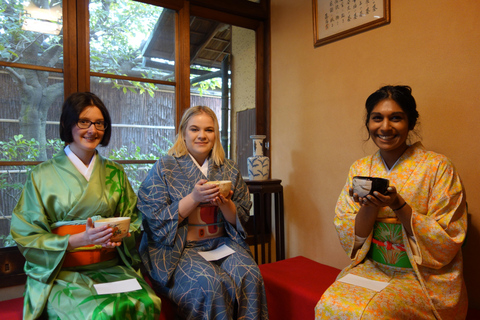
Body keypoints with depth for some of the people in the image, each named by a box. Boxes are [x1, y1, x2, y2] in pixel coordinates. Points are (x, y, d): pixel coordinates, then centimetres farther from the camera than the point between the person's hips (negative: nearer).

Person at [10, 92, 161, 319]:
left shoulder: (115, 172, 13)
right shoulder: (42, 175, 4)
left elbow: (133, 219, 14)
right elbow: (27, 236, -1)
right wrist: (79, 239, -16)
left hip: (110, 267, 3)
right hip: (60, 270, -2)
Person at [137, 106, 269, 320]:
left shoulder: (229, 170, 9)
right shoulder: (164, 168, 0)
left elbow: (241, 219, 9)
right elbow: (155, 220, -7)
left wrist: (224, 203, -13)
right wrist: (194, 198, -17)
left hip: (221, 242, 3)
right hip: (177, 247, -2)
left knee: (249, 276, -23)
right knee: (209, 282, -29)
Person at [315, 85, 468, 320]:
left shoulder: (438, 167, -9)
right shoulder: (359, 169, 2)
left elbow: (446, 245, -10)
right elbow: (349, 240, 0)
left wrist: (398, 205, -24)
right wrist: (370, 206, -19)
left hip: (425, 277, -2)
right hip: (370, 269, 3)